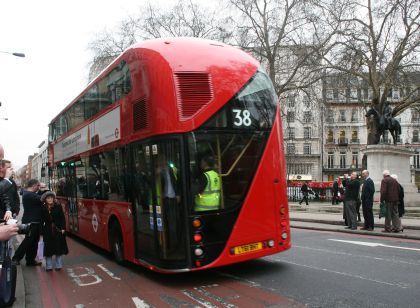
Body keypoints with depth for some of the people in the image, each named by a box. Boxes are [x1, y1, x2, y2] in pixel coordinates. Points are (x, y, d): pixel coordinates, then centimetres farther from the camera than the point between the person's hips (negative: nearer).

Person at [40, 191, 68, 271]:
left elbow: (62, 218, -3)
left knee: (59, 248, 5)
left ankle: (58, 265, 17)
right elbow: (42, 220, 2)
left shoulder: (58, 206, -4)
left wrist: (63, 228, -9)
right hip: (48, 231, 1)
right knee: (48, 248, 5)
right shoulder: (43, 208, -1)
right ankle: (49, 266, 17)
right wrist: (41, 230, -1)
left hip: (58, 230, -1)